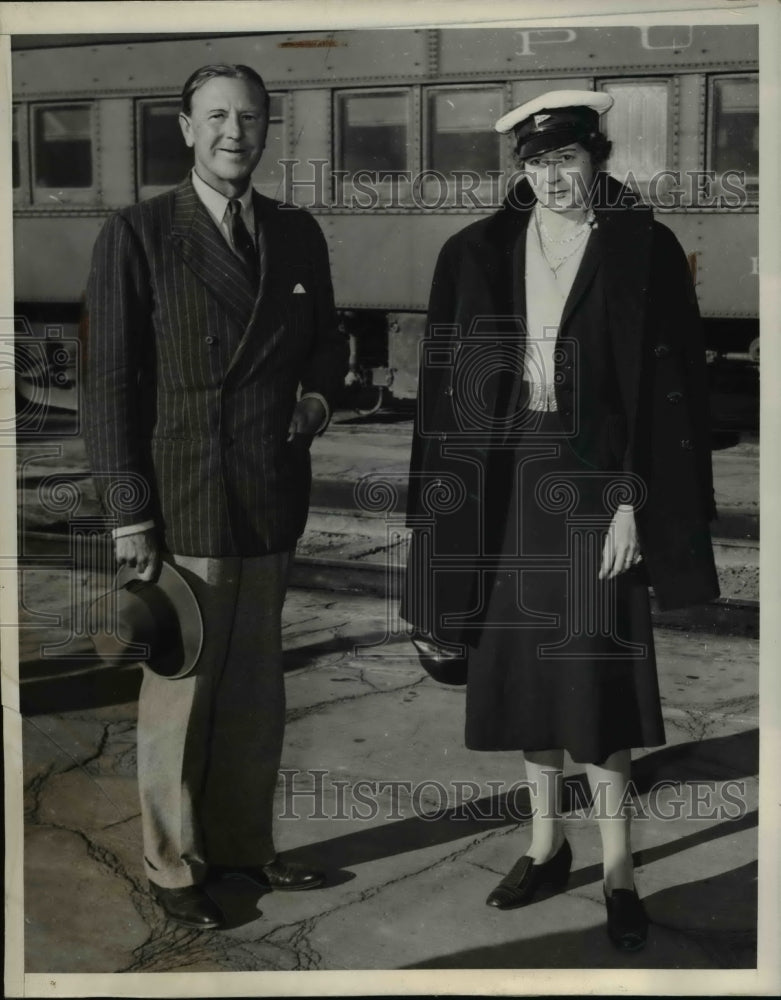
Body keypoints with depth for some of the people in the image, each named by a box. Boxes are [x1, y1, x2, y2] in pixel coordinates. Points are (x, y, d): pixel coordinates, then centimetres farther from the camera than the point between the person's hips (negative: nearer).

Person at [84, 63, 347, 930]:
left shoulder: (298, 235, 10)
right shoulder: (137, 234, -5)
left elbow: (325, 339, 23)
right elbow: (109, 381, -7)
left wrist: (320, 390, -1)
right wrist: (128, 514, -12)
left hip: (272, 503, 5)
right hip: (181, 505, -5)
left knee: (256, 690, 14)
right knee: (180, 691, 4)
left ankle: (244, 845, 31)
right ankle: (173, 866, 21)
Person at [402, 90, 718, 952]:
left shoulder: (644, 251, -4)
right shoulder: (479, 253, 5)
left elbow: (668, 389, -6)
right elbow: (452, 382, 6)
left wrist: (632, 502, -13)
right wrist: (456, 500, 1)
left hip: (595, 478, -3)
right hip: (508, 479, 4)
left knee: (592, 672, -4)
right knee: (523, 665, 9)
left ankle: (617, 867, 10)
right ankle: (546, 843, 24)